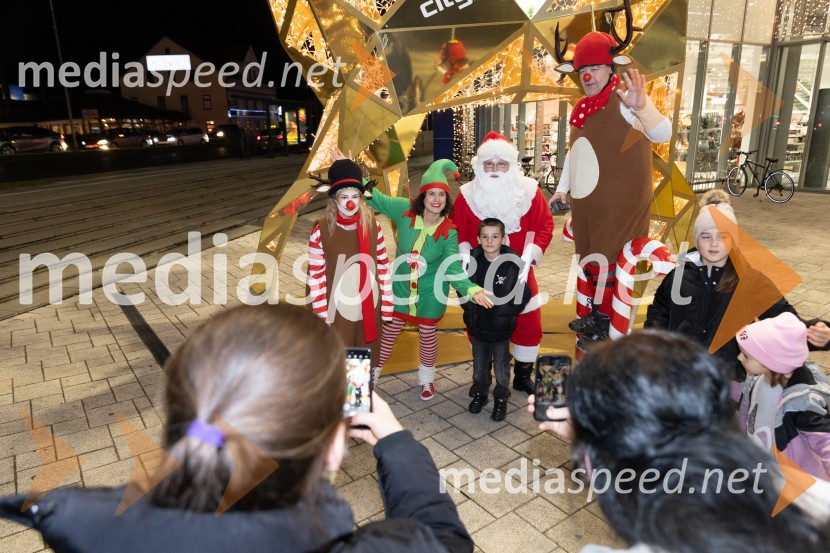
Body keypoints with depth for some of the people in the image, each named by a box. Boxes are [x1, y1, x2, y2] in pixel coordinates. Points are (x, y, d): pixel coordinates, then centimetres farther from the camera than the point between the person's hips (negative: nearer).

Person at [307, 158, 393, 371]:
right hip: (338, 311, -3)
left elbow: (383, 266, 3)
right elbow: (315, 276, -9)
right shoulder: (321, 230, -12)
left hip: (369, 309, 3)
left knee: (368, 358, 19)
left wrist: (387, 303, 3)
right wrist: (322, 316, -8)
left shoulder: (372, 226, -3)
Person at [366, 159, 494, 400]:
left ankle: (427, 379, 43)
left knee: (427, 334, 17)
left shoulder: (449, 232, -19)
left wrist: (473, 290, -40)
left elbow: (453, 268, -24)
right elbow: (376, 198, -5)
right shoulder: (406, 210, -16)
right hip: (401, 287, 1)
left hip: (430, 292, -1)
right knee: (389, 331, 14)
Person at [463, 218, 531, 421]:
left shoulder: (513, 264, -16)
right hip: (477, 326, 3)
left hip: (501, 328, -3)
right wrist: (469, 308, 3)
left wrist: (509, 313, -8)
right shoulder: (472, 261, -8)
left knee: (501, 366, 13)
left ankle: (501, 399, 31)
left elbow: (524, 294, -8)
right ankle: (480, 393, 40)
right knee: (479, 364, 20)